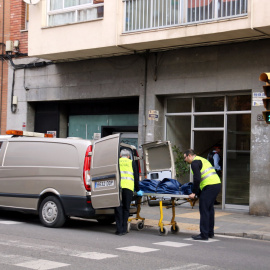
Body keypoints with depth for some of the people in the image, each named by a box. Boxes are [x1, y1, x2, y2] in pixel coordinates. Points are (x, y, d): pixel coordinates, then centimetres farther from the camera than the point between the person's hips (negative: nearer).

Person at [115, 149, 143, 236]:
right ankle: (124, 229, 9)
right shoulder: (132, 163, 17)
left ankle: (119, 230, -2)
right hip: (128, 187, 0)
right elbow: (136, 177, 17)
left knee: (118, 208, 2)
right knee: (126, 208, 9)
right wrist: (137, 190, 24)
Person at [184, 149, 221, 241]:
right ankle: (210, 233, 24)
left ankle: (204, 234, -6)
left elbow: (197, 178, -15)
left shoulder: (195, 162, -5)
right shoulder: (202, 160, 26)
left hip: (210, 186, -10)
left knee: (204, 210, -6)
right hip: (217, 184, 10)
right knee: (209, 209, 17)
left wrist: (194, 193, -9)